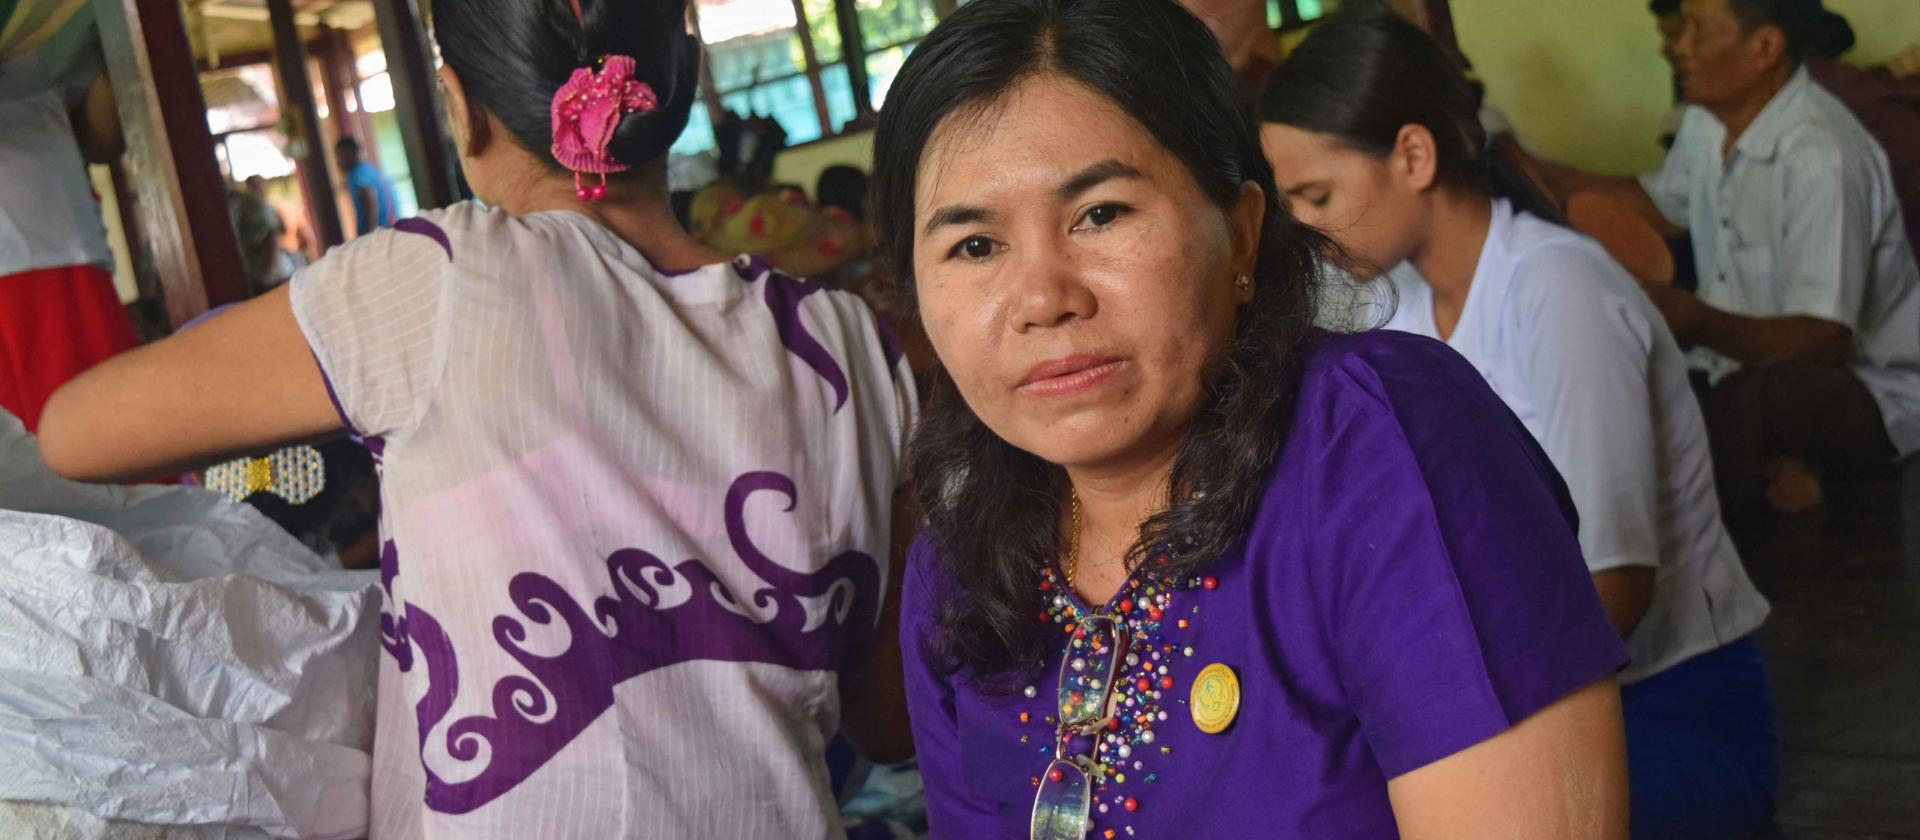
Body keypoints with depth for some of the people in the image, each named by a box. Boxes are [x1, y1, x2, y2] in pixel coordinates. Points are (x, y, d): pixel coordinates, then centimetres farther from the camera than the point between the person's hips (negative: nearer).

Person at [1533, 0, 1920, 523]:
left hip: (1863, 389, -8)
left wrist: (1695, 321, -44)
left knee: (1758, 395, -39)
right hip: (1748, 363, 8)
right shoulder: (1707, 126, 1)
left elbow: (1823, 341, -28)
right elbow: (1660, 200, 24)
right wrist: (1538, 175, 14)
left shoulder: (1821, 156, -25)